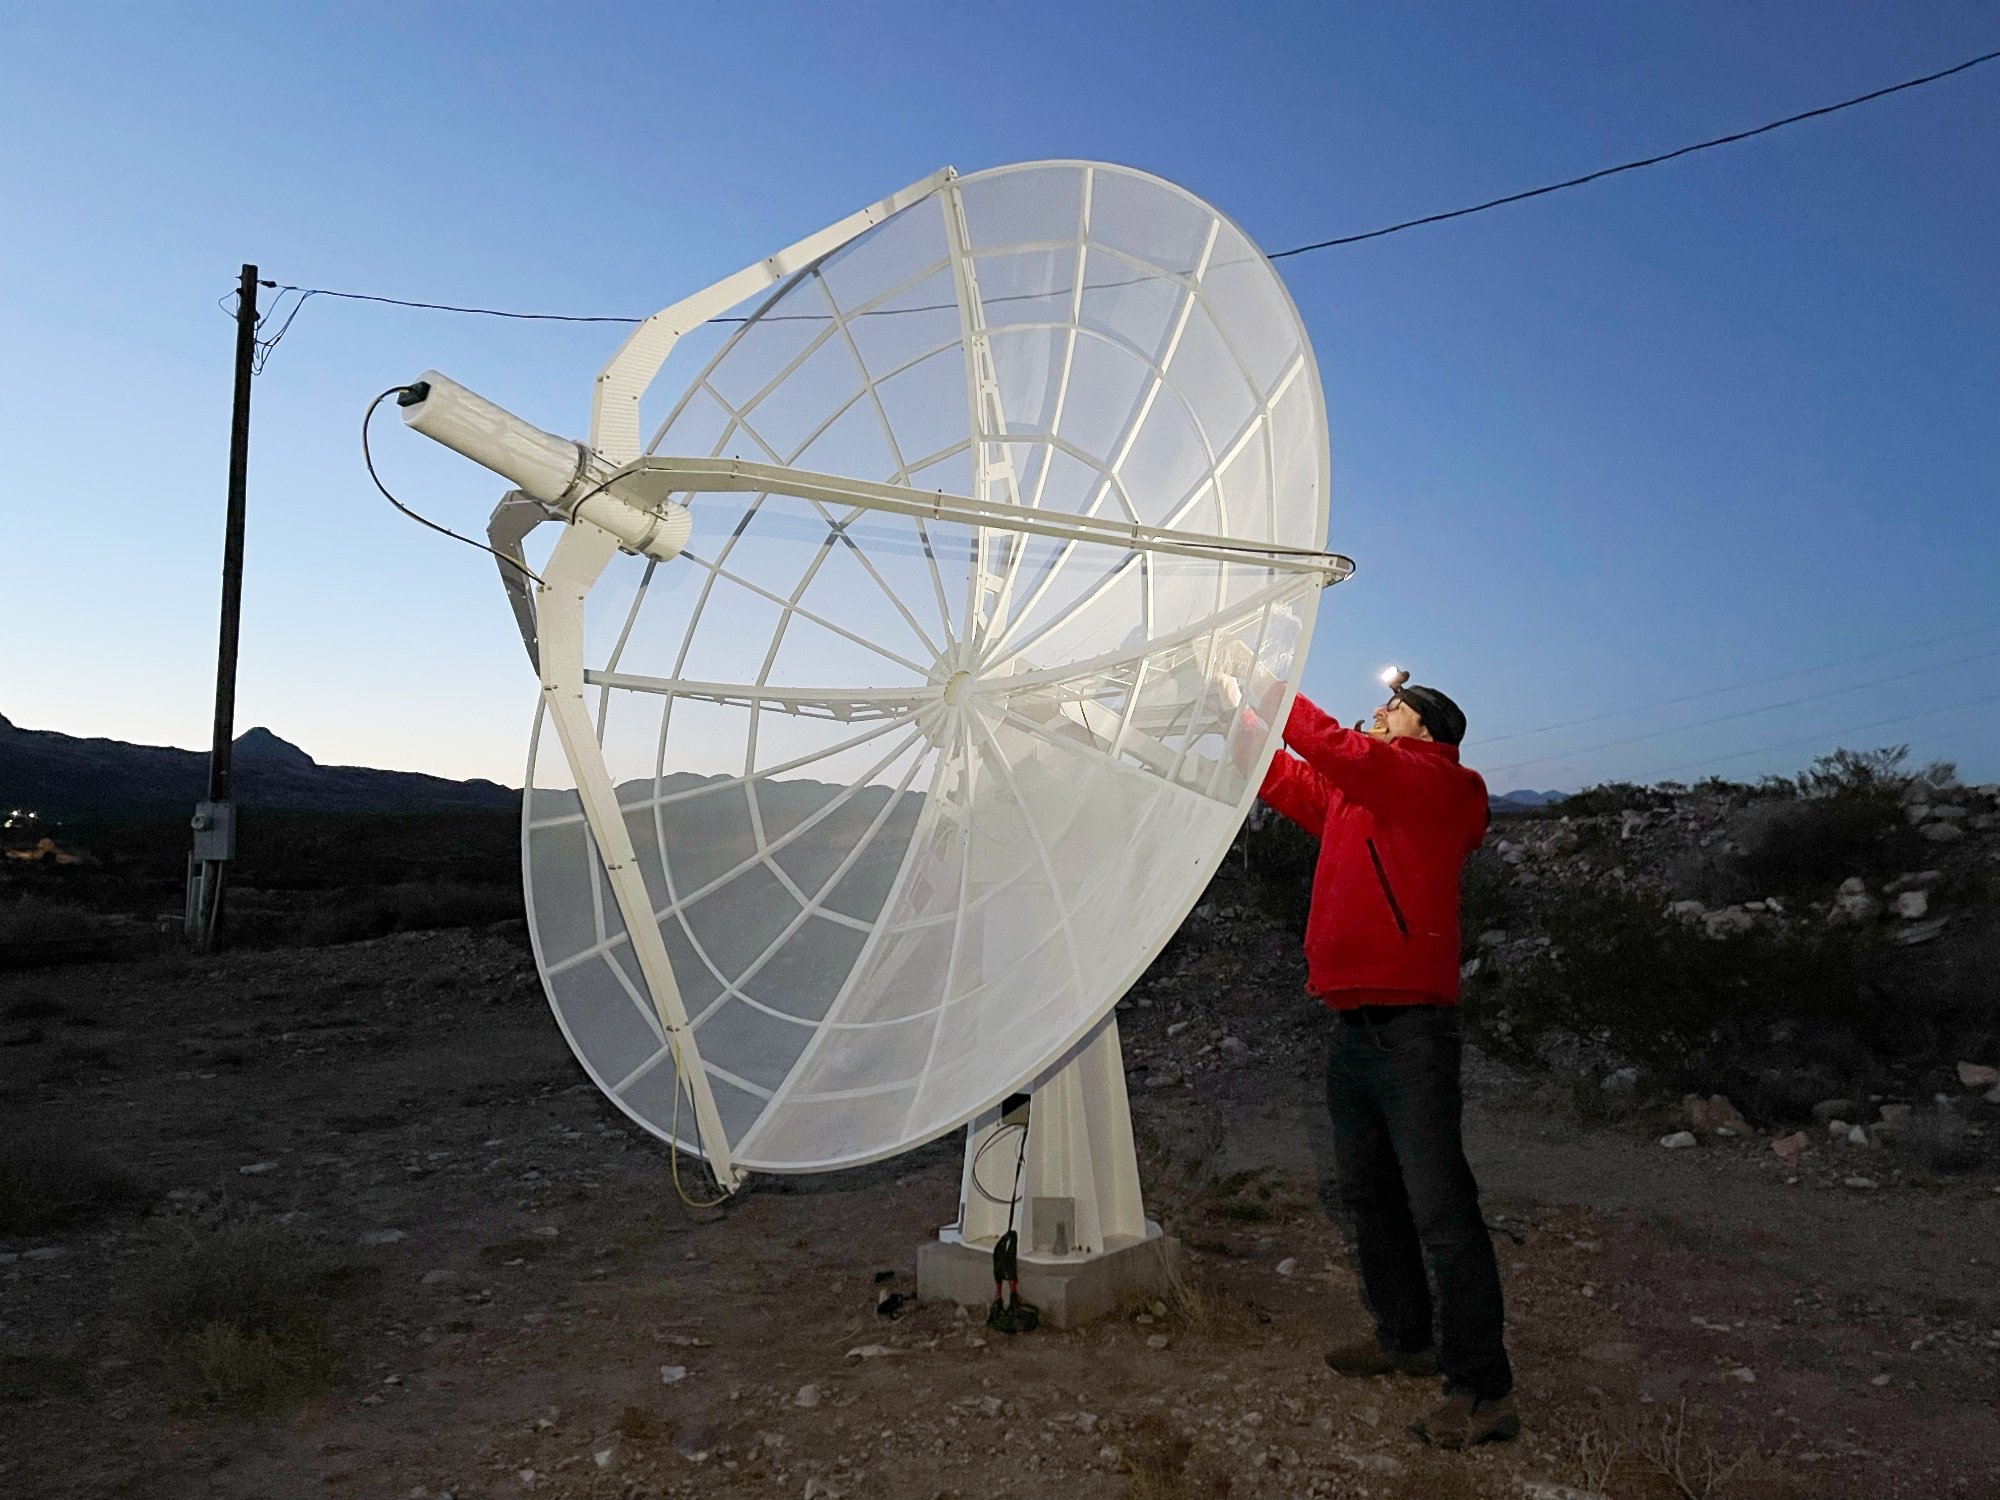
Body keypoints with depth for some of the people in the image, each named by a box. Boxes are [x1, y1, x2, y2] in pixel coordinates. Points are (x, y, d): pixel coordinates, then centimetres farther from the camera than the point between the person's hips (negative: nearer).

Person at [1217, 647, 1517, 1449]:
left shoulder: (1434, 783, -8)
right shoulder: (1356, 799, 16)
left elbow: (1336, 751, -21)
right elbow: (1285, 779, 23)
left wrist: (1262, 683, -13)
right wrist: (1237, 706, 18)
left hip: (1410, 1026, -9)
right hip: (1356, 1023, 9)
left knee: (1439, 1206, -7)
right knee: (1367, 1193, 18)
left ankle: (1482, 1388, 1)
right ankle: (1405, 1338, 32)